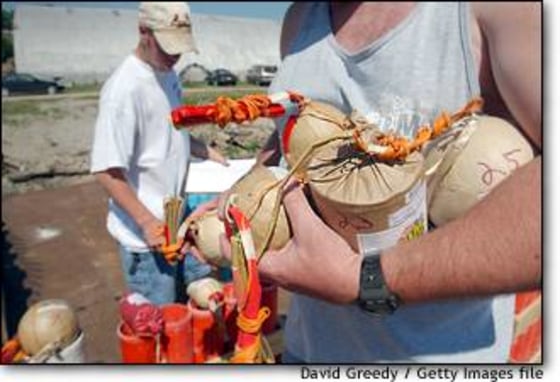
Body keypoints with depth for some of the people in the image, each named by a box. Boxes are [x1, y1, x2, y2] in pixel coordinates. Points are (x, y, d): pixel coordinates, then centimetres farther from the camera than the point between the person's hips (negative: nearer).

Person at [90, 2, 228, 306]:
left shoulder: (168, 74, 5)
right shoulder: (124, 88, -21)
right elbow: (106, 170, -22)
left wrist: (208, 152, 7)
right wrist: (148, 223, -22)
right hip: (145, 233, -8)